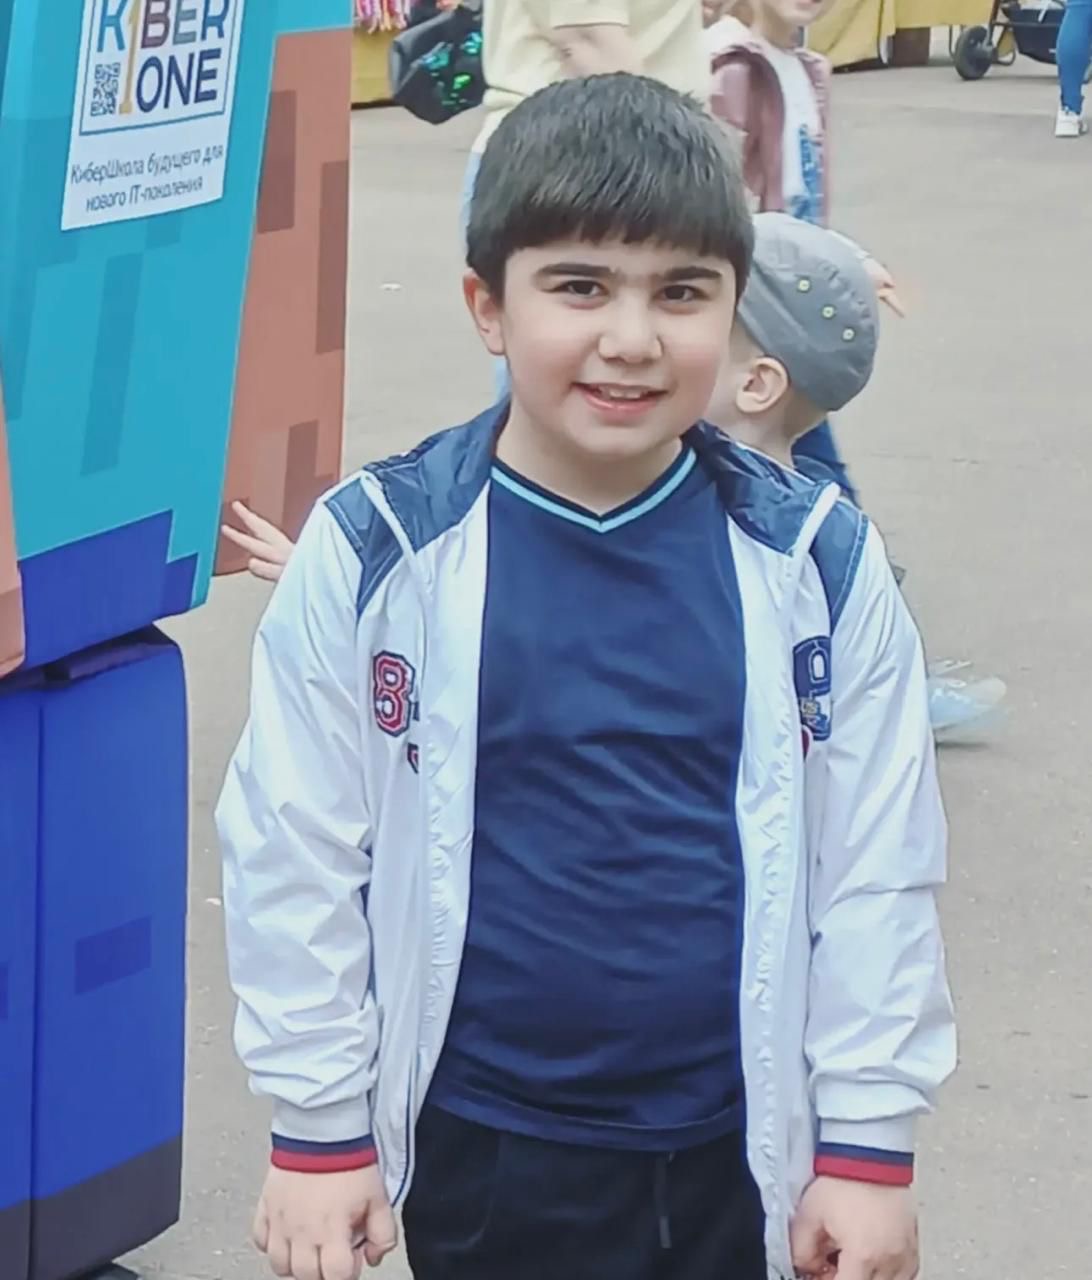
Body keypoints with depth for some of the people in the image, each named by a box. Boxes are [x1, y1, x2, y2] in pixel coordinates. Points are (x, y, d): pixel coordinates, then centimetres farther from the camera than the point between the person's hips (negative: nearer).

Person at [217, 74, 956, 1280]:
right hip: (480, 1153, -1)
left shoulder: (815, 562, -5)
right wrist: (318, 1130, -1)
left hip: (739, 1145, 1)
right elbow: (293, 856, -4)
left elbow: (878, 867, 0)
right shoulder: (374, 558, -10)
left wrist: (870, 1144, 0)